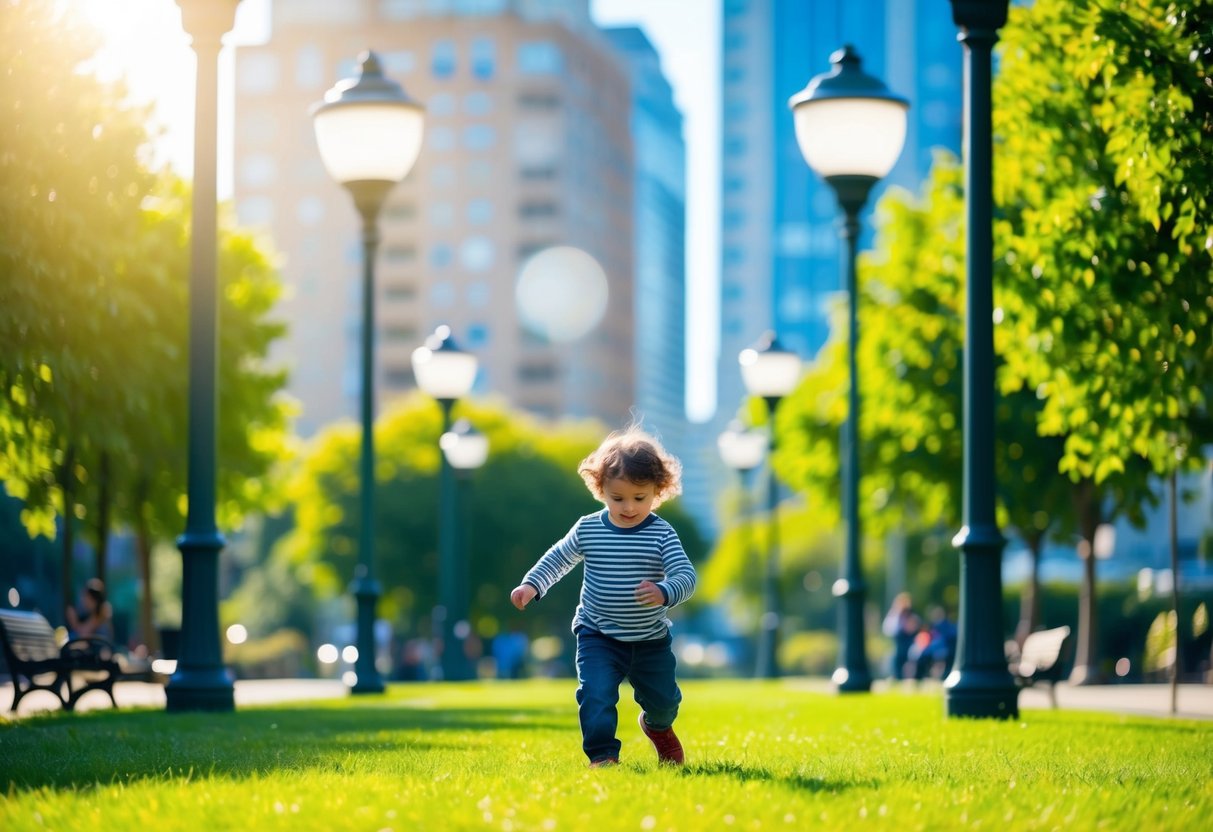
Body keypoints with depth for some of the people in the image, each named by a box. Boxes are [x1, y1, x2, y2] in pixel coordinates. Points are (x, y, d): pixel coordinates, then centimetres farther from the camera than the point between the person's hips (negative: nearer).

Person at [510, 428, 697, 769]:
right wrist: (531, 585, -4)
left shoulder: (662, 535, -14)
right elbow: (558, 558, 9)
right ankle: (602, 754, -8)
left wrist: (664, 593, -45)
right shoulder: (588, 530, -8)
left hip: (650, 640, 1)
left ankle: (658, 726, 50)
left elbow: (686, 575, -24)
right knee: (596, 692, -20)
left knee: (664, 698, 16)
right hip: (598, 637, 0)